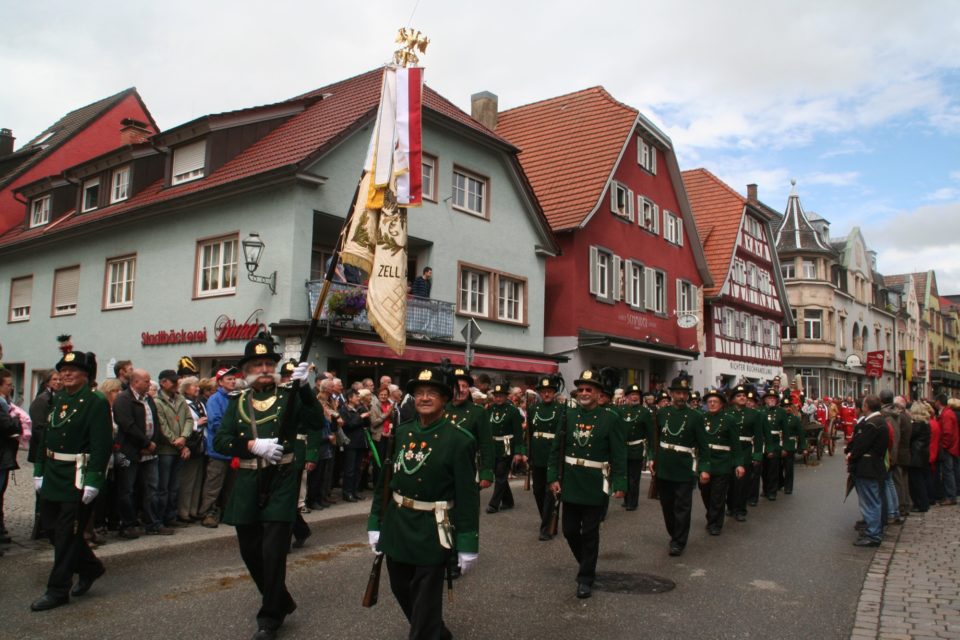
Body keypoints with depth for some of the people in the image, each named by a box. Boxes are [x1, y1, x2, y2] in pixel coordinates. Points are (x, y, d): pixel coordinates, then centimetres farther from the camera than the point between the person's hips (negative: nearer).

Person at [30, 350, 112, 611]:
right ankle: (90, 568, 33)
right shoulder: (56, 399, 10)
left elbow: (101, 445, -17)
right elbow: (44, 437, 15)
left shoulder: (96, 403, -12)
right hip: (53, 476, 8)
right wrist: (39, 471, 10)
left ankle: (58, 590, 13)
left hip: (78, 477, -8)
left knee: (68, 533, 0)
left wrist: (93, 481, -21)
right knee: (53, 528, 15)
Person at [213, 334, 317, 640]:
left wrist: (303, 386, -30)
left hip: (280, 482, -4)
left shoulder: (288, 396, -1)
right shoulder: (238, 401, 7)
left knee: (273, 552, -5)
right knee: (251, 551, 13)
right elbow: (219, 440, -1)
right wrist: (253, 445, -17)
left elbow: (316, 419, -18)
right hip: (247, 485, 4)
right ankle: (281, 602, 34)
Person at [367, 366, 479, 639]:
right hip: (396, 527, 6)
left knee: (425, 601, 7)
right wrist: (375, 523, 8)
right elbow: (384, 481, 8)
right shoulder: (401, 433, 2)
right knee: (401, 591, 21)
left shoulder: (459, 440, -14)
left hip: (432, 533, -6)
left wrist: (468, 544, -14)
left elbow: (468, 496, -13)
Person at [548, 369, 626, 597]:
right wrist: (553, 477, -1)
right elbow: (556, 449, 5)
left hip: (596, 485, -3)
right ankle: (585, 561, 38)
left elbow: (619, 455, -7)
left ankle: (585, 578, 18)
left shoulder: (610, 419, -6)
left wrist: (619, 484, -13)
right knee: (569, 529, 11)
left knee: (590, 532, 5)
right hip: (570, 483, 4)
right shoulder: (569, 416, 3)